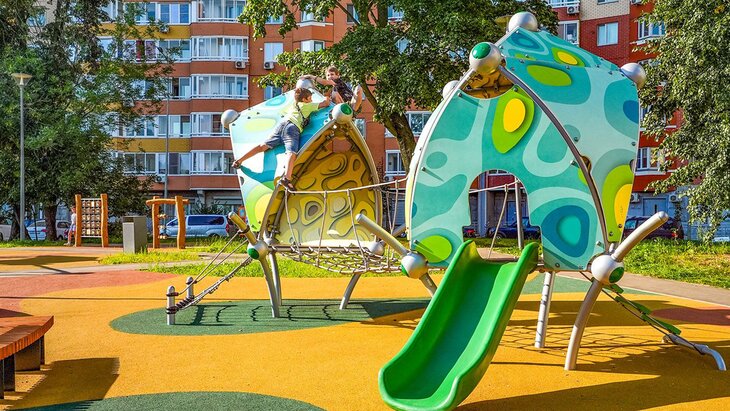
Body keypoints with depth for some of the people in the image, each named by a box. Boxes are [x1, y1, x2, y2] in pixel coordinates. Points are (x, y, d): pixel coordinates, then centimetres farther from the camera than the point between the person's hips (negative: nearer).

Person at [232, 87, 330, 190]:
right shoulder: (308, 106, 22)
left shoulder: (294, 105, 37)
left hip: (281, 123, 7)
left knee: (263, 146, 4)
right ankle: (287, 177, -49)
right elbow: (326, 104, 26)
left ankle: (240, 160, -4)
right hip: (292, 127, -7)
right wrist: (327, 99, 50)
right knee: (292, 153, -26)